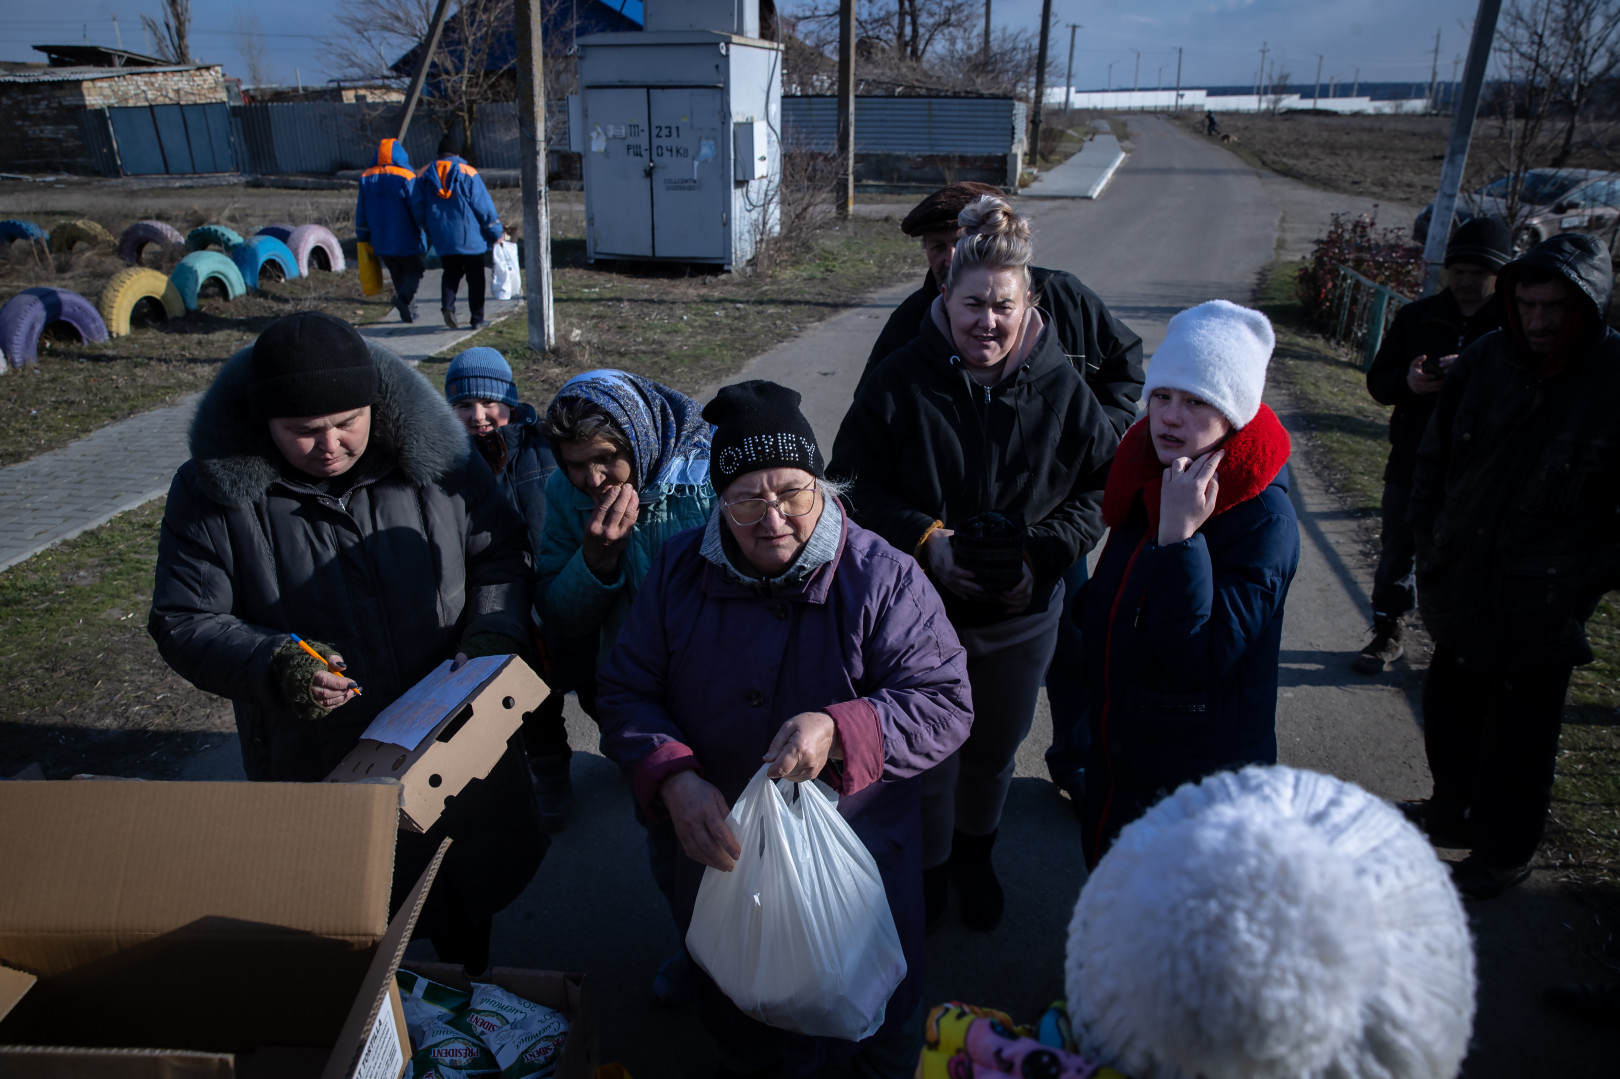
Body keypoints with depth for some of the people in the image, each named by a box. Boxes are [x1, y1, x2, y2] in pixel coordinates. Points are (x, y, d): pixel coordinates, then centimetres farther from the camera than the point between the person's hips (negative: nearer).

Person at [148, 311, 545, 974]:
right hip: (314, 765, -2)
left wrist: (490, 639, -18)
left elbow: (499, 554, 0)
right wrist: (272, 667, -27)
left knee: (468, 909, 26)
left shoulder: (434, 456, -10)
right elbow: (182, 622, -9)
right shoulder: (213, 491, -12)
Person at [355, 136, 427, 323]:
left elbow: (361, 212, 8)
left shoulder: (366, 178, 5)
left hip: (381, 242, 5)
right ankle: (404, 297, -20)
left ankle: (409, 312, 13)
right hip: (405, 241, -4)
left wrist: (363, 238, 15)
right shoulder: (406, 178, -11)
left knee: (397, 274, 16)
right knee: (414, 271, 8)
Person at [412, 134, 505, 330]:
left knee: (451, 273, 18)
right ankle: (477, 319, 8)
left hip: (442, 239, 3)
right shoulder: (468, 173, -8)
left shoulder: (424, 176, 2)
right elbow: (483, 205, -7)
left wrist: (429, 229, 23)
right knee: (475, 277, 7)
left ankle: (447, 306, -6)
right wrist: (496, 232, 2)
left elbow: (417, 208, 6)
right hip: (470, 238, -3)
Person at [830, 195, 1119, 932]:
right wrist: (922, 539, -20)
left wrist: (1046, 553, -14)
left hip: (1021, 615, 2)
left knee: (994, 751, 22)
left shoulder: (1059, 386, -7)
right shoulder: (902, 380, -12)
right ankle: (927, 867, 40)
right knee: (926, 753, 10)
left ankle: (973, 857, 51)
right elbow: (856, 480, -7)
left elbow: (1102, 484, 0)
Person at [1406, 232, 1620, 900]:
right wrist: (1429, 545, 6)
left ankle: (1505, 849, 30)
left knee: (1519, 738, 9)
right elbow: (1434, 461, 9)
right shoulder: (1485, 360, -2)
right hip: (1460, 591, 4)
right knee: (1449, 710, 20)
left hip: (1541, 610, -4)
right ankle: (1454, 812, 42)